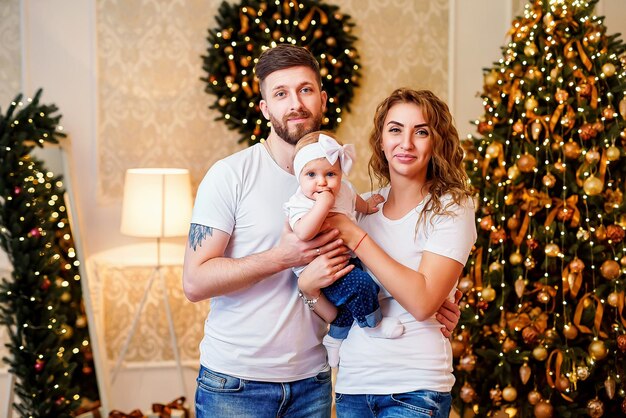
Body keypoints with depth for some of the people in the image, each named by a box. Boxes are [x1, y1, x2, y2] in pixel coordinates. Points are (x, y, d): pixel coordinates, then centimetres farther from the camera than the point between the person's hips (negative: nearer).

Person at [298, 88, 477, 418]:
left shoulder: (451, 207, -7)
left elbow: (422, 302, -20)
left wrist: (355, 238, -17)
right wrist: (309, 283, -12)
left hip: (413, 389, -4)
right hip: (352, 382, 5)